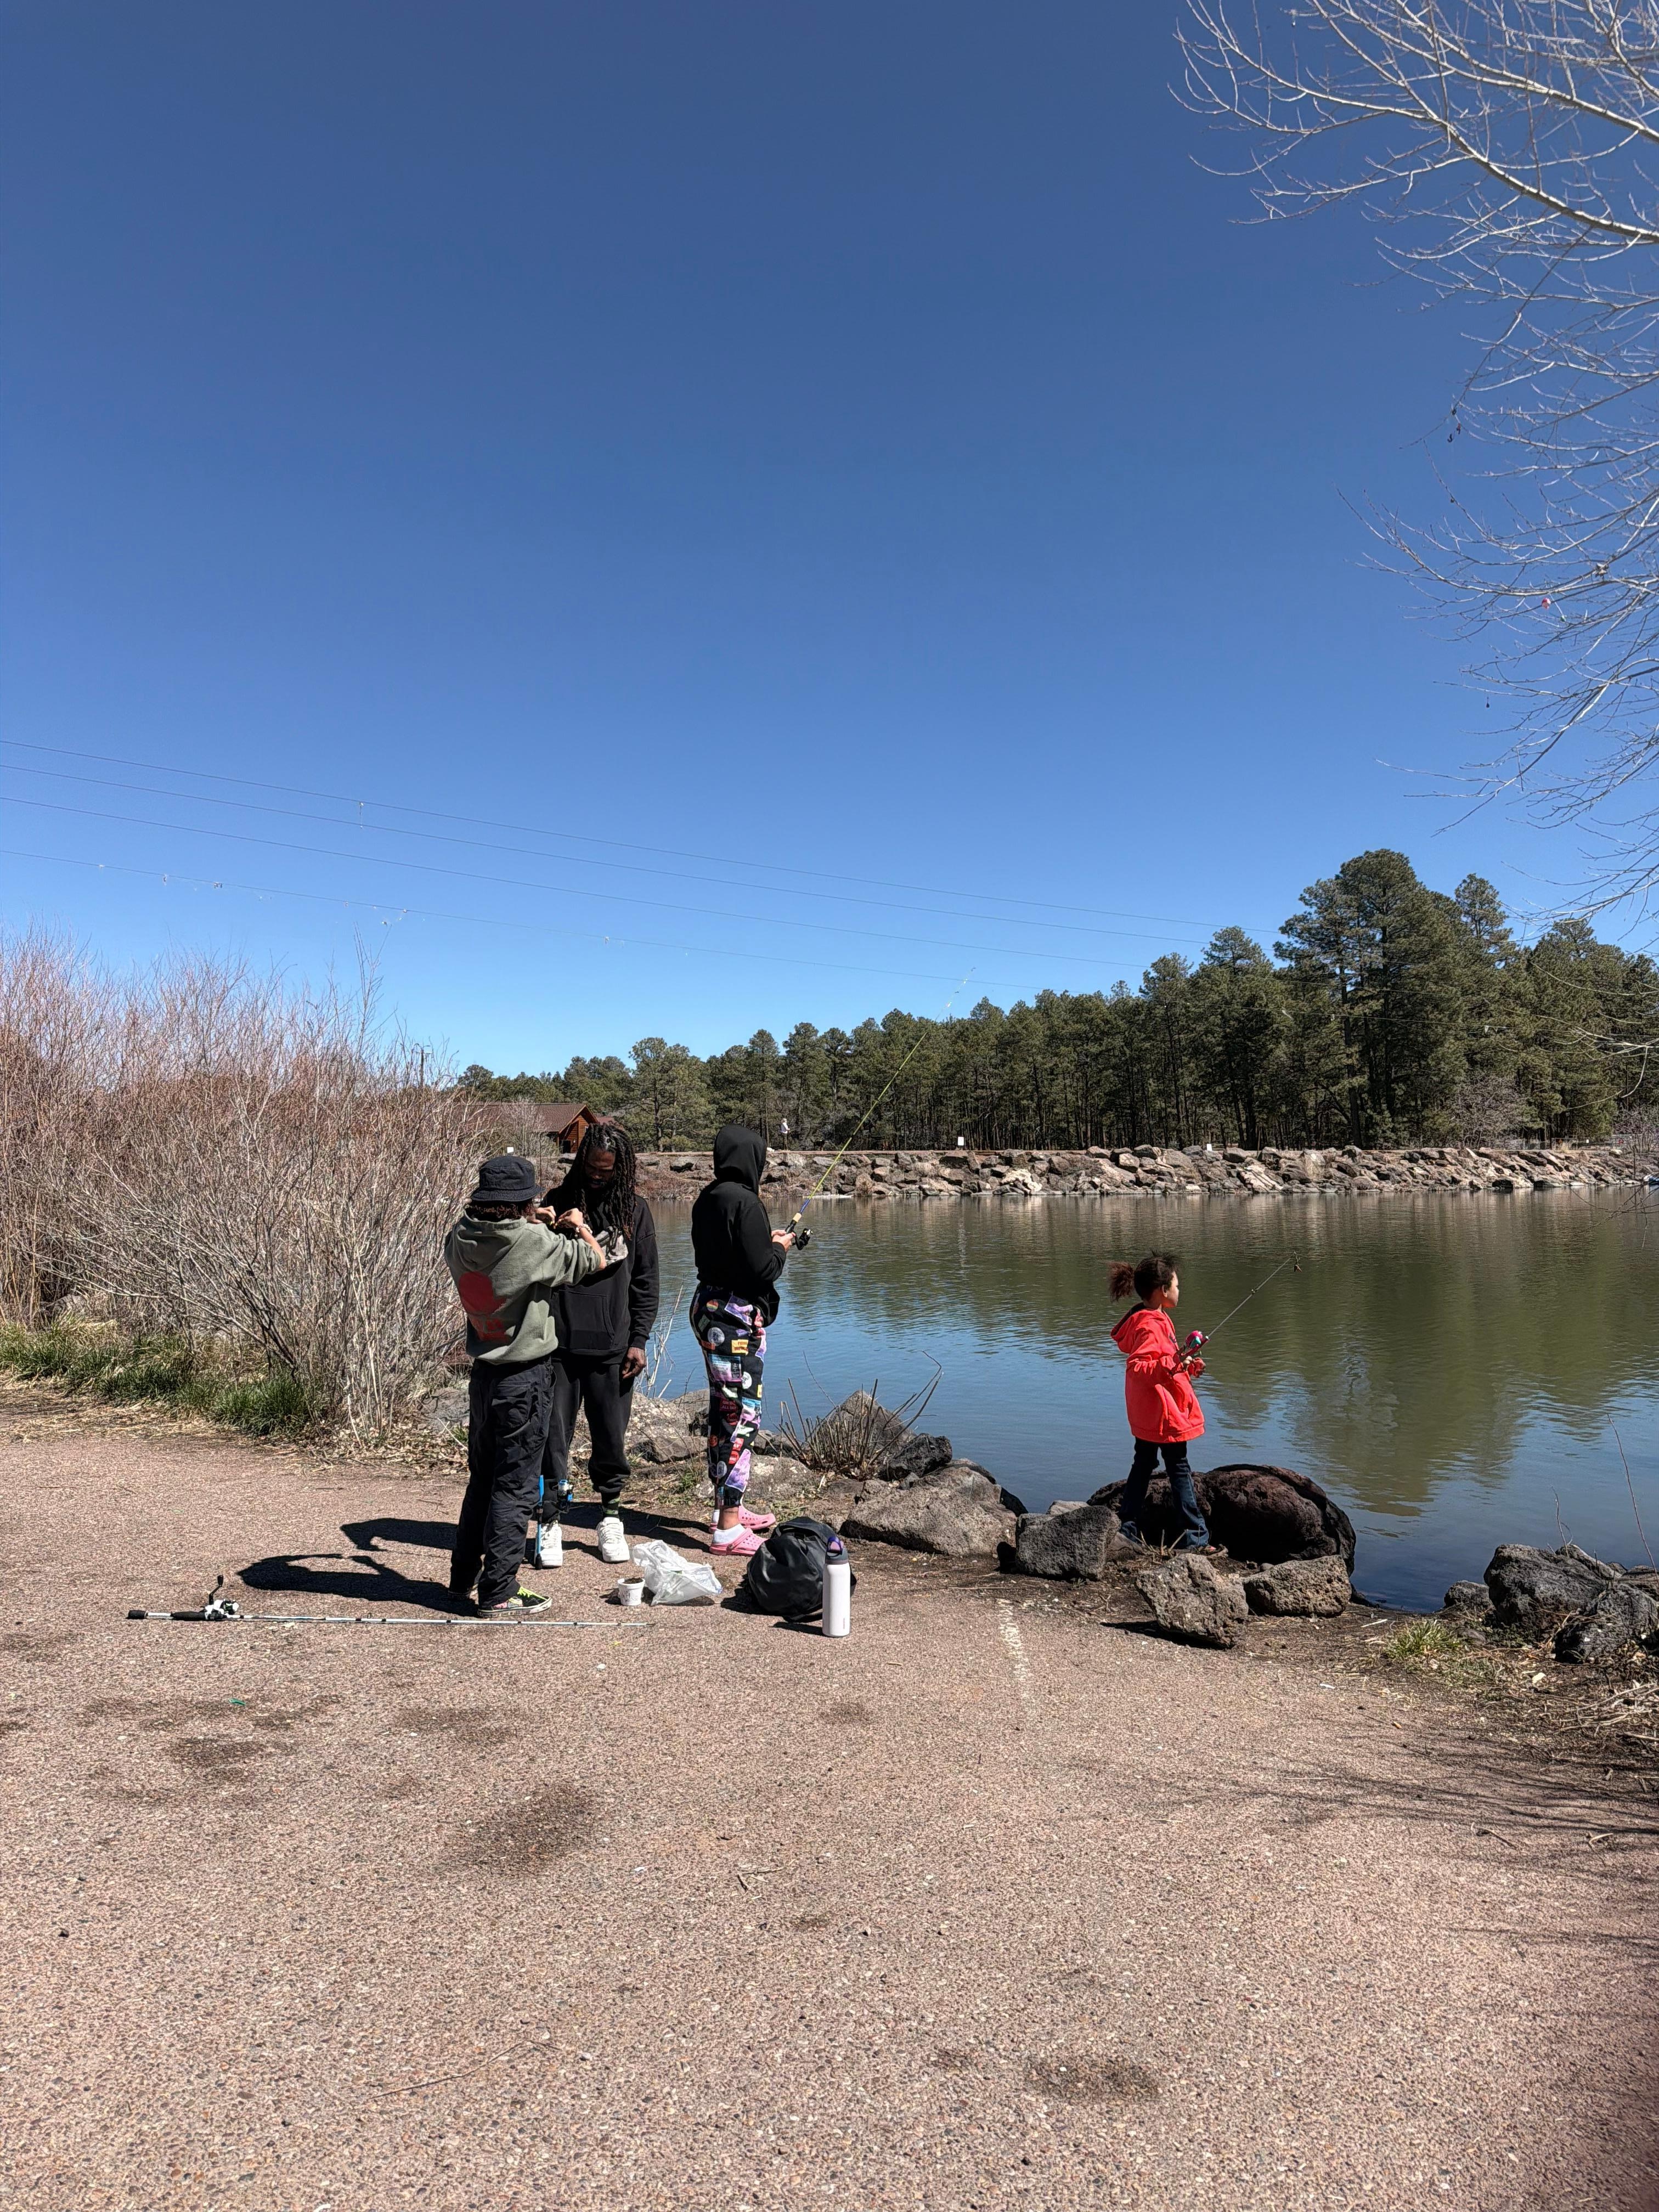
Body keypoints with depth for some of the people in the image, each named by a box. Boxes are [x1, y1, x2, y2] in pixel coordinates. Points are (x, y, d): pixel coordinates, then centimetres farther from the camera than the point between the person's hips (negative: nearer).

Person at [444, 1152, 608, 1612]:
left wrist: (533, 1224, 17)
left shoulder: (461, 1239, -3)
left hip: (483, 1372, 7)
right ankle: (498, 1591, 9)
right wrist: (579, 1227, 7)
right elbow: (596, 1260, -11)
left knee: (482, 1477, 21)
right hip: (525, 1379, -7)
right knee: (515, 1486, 3)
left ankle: (463, 1574, 33)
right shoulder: (533, 1242, -21)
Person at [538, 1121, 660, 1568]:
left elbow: (645, 1281, 8)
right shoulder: (559, 1201, 2)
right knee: (553, 1435, 4)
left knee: (611, 1438, 9)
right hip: (559, 1343, -1)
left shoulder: (635, 1211, 5)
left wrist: (639, 1340, 2)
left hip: (612, 1348, 1)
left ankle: (610, 1517, 25)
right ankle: (551, 1518, 18)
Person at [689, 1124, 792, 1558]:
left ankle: (727, 1507, 32)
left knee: (723, 1410, 19)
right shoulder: (744, 1201, -19)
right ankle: (728, 1530, -1)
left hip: (709, 1308, 10)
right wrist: (780, 1248, 0)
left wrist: (765, 1241, 17)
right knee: (741, 1416, -4)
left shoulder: (707, 1199, 8)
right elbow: (762, 1269, -20)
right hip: (737, 1317, -10)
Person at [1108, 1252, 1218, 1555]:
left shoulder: (1152, 1320, 10)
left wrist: (1187, 1365, 17)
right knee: (1179, 1471, -2)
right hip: (1164, 1414, -10)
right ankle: (1193, 1538, 5)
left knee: (1143, 1464, 17)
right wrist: (1173, 1365, -37)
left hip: (1146, 1415, 10)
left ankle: (1128, 1528, 24)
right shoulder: (1150, 1326, -22)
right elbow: (1136, 1367, -30)